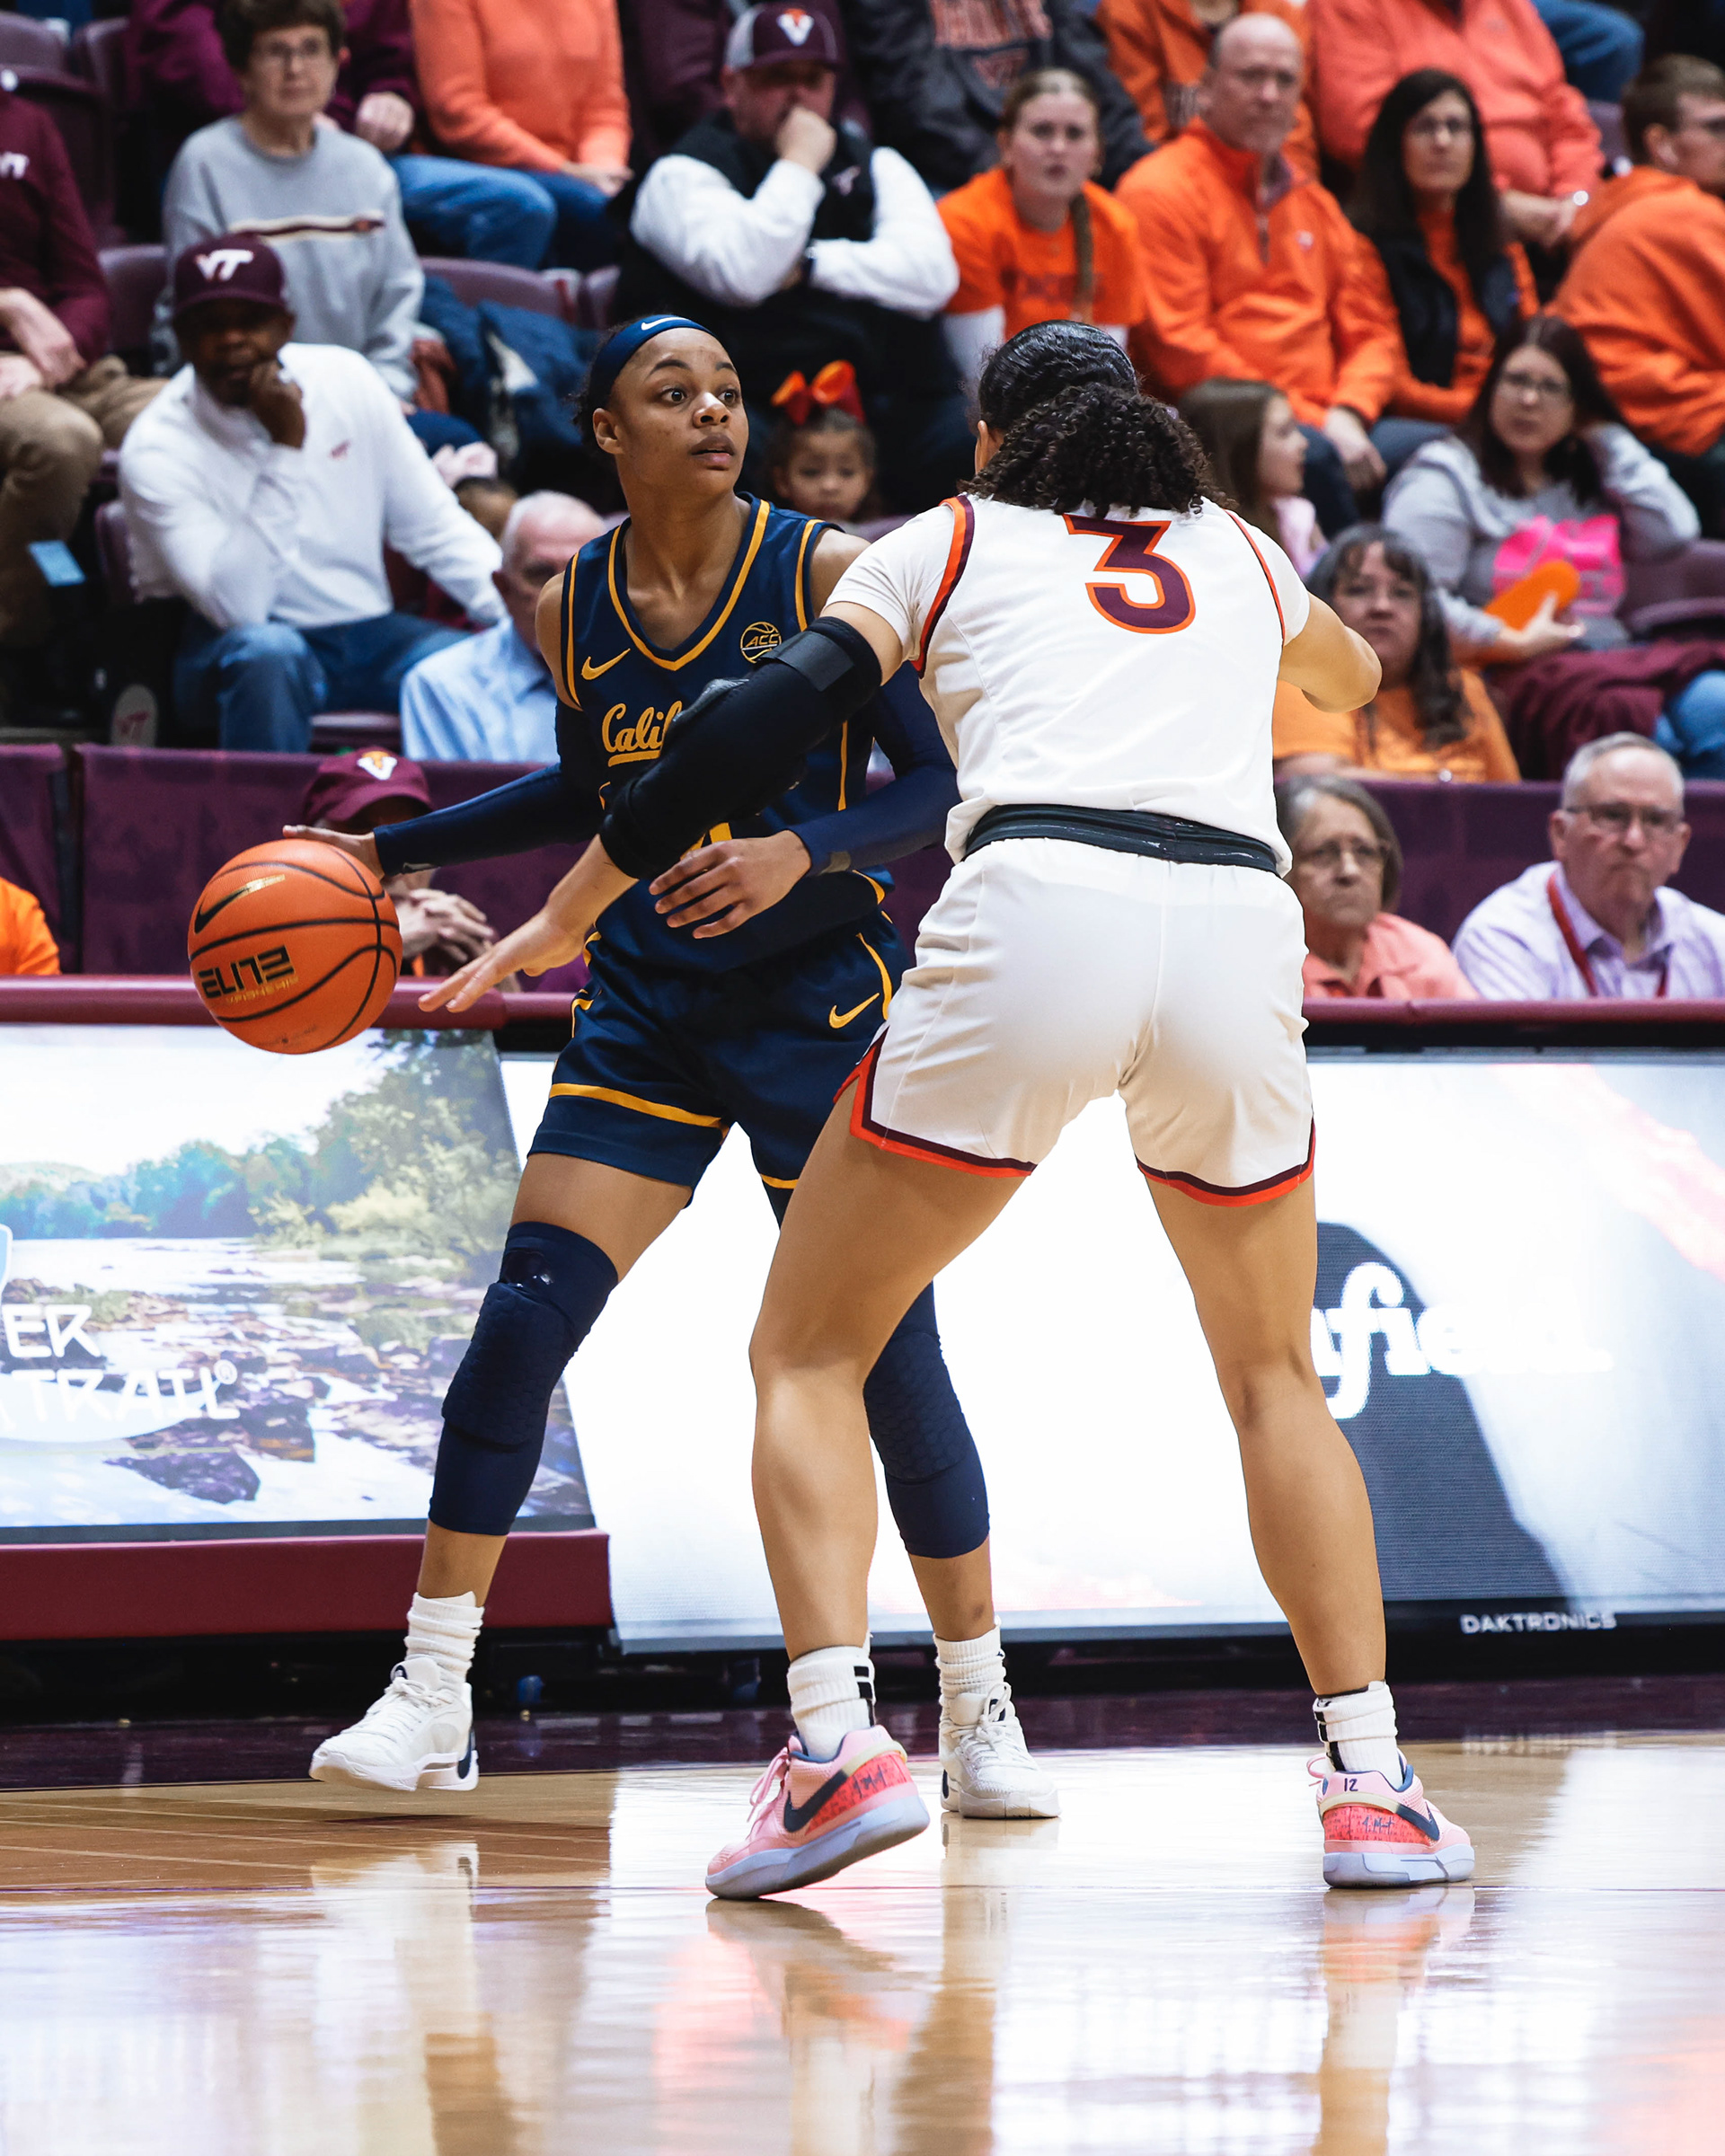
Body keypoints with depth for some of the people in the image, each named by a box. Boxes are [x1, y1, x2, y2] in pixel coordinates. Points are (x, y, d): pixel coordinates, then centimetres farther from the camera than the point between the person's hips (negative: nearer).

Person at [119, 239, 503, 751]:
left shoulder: (345, 379, 0)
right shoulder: (156, 453, -14)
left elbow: (435, 531, 6)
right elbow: (237, 607, -25)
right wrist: (286, 449, -26)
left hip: (363, 636, 4)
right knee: (268, 650, -39)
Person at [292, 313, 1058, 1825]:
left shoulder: (828, 572, -9)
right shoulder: (575, 607, 4)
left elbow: (937, 782, -10)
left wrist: (800, 850, -27)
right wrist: (401, 849, 20)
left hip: (822, 999, -3)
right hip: (649, 1005, 3)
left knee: (889, 1357, -4)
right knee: (524, 1315, -8)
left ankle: (981, 1715, 11)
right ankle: (431, 1698, -1)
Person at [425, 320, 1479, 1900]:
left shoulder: (951, 540, 22)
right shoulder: (1240, 556, 30)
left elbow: (754, 731, 11)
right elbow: (1352, 676, 53)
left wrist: (558, 922, 18)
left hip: (1035, 914, -3)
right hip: (1237, 929, 3)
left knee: (810, 1352, 11)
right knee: (1275, 1376, 24)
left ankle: (838, 1739, -10)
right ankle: (1371, 1783, 12)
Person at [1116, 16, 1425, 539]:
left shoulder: (1314, 204, 24)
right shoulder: (1161, 191, 0)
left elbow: (1368, 337, 22)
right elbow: (1179, 348, -10)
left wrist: (1347, 415, -3)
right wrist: (1313, 423, -12)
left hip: (1324, 423, 7)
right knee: (1315, 456, -35)